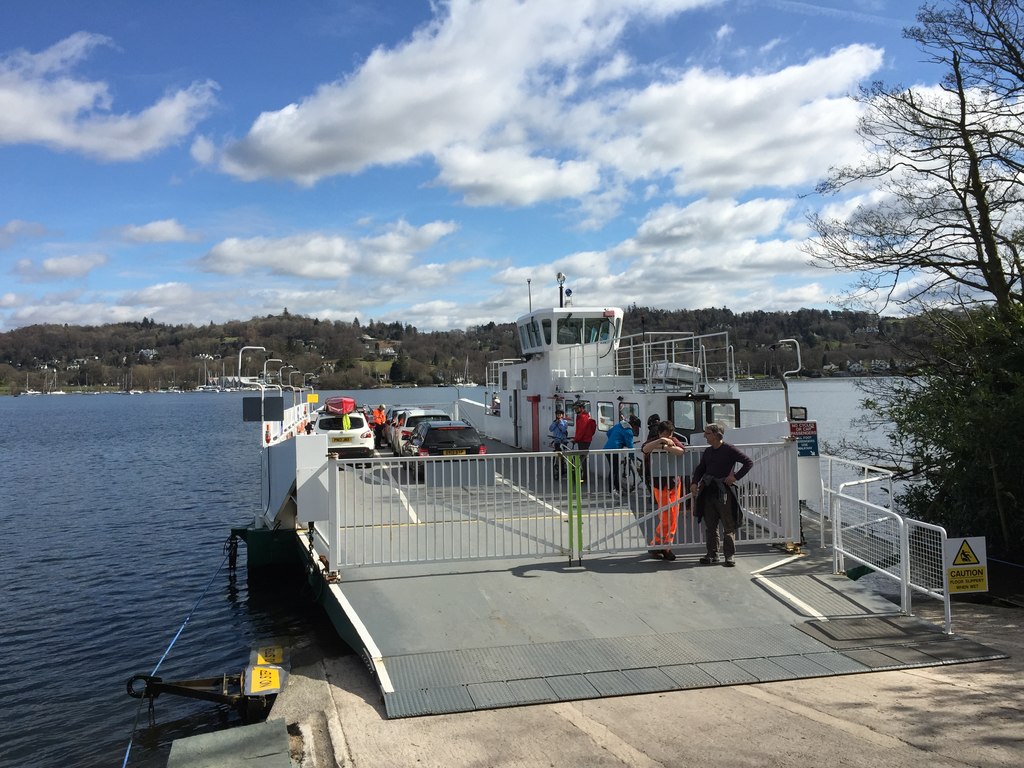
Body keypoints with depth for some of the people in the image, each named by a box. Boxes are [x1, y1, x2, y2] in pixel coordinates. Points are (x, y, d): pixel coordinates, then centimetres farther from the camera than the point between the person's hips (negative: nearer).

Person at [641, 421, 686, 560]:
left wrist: (664, 447, -21)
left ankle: (666, 546, 18)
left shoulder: (674, 441, 5)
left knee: (674, 518, 6)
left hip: (674, 483, 4)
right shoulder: (653, 441, -3)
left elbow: (681, 451, -17)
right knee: (667, 518, -8)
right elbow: (645, 449, -27)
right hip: (659, 484, -4)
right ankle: (655, 546, 7)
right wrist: (660, 441, -35)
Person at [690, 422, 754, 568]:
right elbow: (700, 468, 21)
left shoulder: (729, 450, -5)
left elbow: (749, 462, -6)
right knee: (710, 526, 8)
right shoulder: (707, 451, 13)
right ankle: (712, 554, 16)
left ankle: (729, 555, 6)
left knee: (728, 526, 0)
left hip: (724, 492, -6)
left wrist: (736, 476, -11)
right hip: (708, 492, 6)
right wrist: (694, 482, 4)